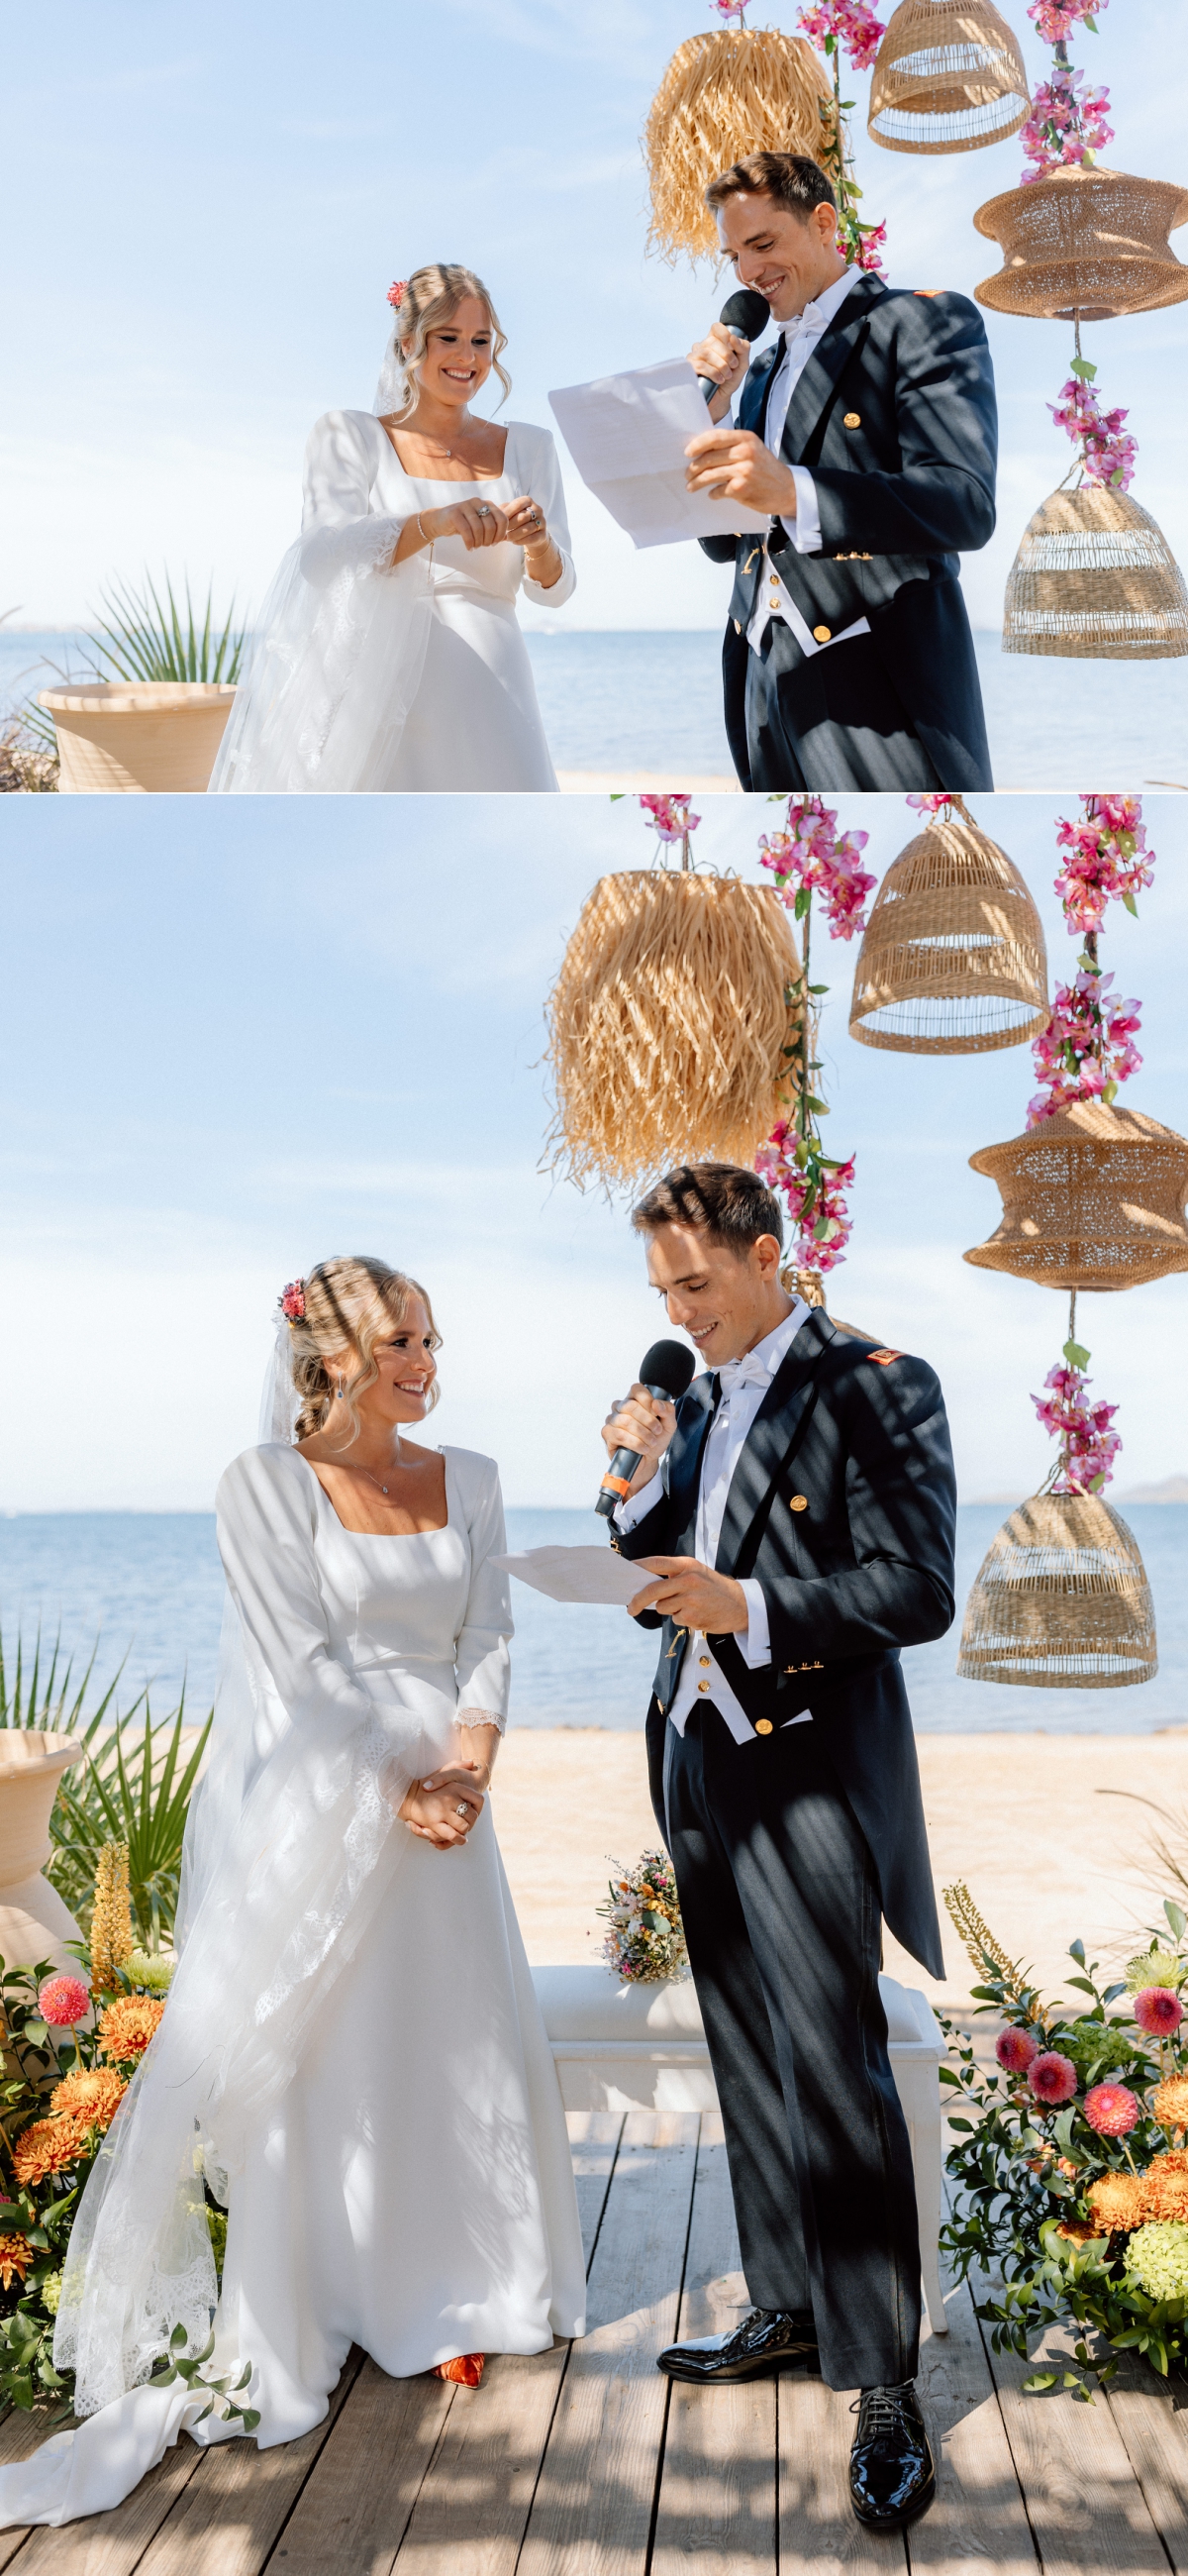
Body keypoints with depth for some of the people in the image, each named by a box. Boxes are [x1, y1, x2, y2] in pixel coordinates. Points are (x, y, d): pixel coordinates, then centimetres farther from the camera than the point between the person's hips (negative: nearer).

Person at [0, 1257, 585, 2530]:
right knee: (307, 2051, 1)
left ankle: (449, 2293, 25)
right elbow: (300, 1663, -11)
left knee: (454, 2035, 9)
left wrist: (466, 1764, -11)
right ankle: (290, 2320, 14)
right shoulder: (267, 1482, -7)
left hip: (441, 1794, 5)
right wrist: (395, 1789, -15)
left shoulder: (467, 1478, 7)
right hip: (320, 1799, -4)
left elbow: (488, 1640, 5)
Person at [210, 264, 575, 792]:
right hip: (378, 703, -2)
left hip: (485, 702, 2)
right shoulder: (348, 436, 8)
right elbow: (325, 554, -10)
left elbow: (554, 590, 7)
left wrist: (538, 543, -17)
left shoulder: (527, 448, 15)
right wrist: (432, 523, -27)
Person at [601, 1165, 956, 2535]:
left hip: (809, 1773, -7)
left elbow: (917, 1592, -15)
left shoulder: (877, 1388, -10)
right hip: (702, 1763, 7)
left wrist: (746, 1606, -23)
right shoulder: (697, 1403, 12)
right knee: (748, 2059, 14)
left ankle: (883, 2385, 2)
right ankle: (788, 2311, 28)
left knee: (833, 2067, -7)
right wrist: (644, 1477, -2)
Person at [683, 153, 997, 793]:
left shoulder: (926, 322, 0)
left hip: (883, 693, -6)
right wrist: (714, 405, 6)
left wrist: (794, 492, -30)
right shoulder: (763, 368, 23)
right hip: (767, 687, 6)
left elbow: (966, 505, -16)